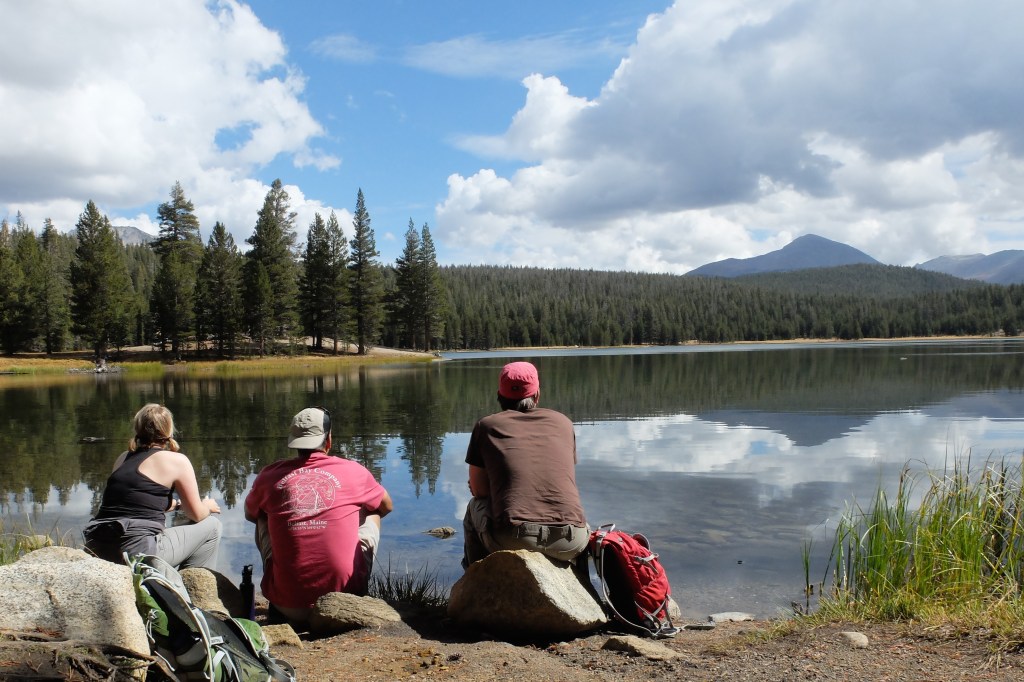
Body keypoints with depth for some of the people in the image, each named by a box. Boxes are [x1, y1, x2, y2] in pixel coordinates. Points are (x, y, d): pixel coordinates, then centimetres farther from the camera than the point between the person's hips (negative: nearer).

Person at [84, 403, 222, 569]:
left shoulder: (124, 458, 16)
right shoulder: (177, 460, -2)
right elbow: (196, 514, 3)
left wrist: (177, 504, 39)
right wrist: (207, 506, 25)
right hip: (140, 553, -7)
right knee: (211, 525, 12)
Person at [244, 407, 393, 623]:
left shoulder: (270, 475, 1)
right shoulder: (353, 471, -1)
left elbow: (250, 514, 25)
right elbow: (386, 506, 21)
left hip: (288, 607, 2)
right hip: (344, 600, -1)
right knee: (371, 515, 21)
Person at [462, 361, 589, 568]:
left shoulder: (487, 426, 12)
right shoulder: (563, 422, 18)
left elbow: (478, 490, 18)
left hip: (512, 540, -2)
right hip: (570, 543, 2)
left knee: (475, 507, 30)